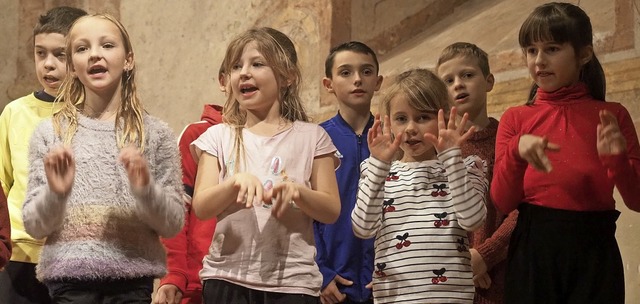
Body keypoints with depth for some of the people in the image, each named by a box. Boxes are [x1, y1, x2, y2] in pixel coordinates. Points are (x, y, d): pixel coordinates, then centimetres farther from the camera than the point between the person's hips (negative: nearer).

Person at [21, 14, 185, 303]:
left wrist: (146, 189, -16)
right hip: (69, 278, 0)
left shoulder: (155, 133, 1)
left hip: (133, 278, 0)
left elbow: (173, 224, 1)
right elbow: (34, 225, 2)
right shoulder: (49, 133, 2)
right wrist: (55, 192, -16)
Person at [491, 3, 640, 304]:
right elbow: (502, 202, -3)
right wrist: (517, 151, -19)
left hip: (594, 250, 0)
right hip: (532, 249, 1)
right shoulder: (515, 118, 6)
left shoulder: (611, 116, 4)